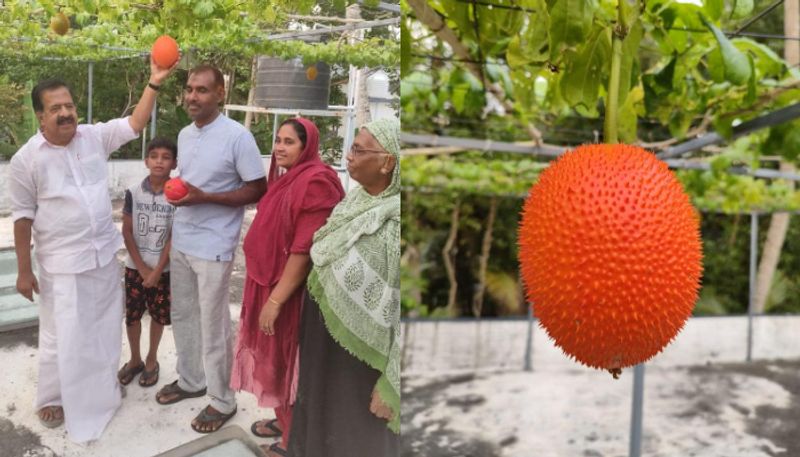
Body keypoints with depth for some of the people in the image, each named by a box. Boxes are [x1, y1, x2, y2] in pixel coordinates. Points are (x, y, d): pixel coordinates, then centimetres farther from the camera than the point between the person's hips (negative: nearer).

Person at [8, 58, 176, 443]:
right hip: (62, 263, -4)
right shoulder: (27, 159, -12)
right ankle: (51, 399, 30)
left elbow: (135, 124, -1)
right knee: (62, 336, 6)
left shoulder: (95, 136, -3)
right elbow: (23, 216, -8)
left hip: (104, 254, 4)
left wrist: (154, 83, -14)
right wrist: (24, 270, -6)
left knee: (105, 328, 19)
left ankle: (102, 388, 41)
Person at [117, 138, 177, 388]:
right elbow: (126, 232, -4)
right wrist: (142, 267, -9)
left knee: (159, 316, 11)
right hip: (135, 266, 1)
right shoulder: (133, 192, -6)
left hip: (164, 268, -1)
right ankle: (134, 359, 30)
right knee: (132, 315, 10)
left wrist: (157, 270, -12)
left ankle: (152, 360, 30)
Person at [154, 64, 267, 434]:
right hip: (180, 242, 8)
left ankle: (222, 401, 18)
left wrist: (204, 197, -22)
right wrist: (175, 192, 2)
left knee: (213, 327, 2)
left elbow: (258, 190, -15)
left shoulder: (238, 136, -16)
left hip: (213, 248, -7)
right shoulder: (184, 134, 8)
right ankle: (190, 381, 37)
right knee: (182, 316, 18)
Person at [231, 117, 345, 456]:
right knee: (277, 357, 21)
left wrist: (276, 300, -23)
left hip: (291, 293, -9)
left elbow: (305, 250, -26)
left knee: (292, 362, 4)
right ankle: (284, 420, 39)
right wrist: (269, 293, 18)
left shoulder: (314, 183, -22)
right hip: (270, 283, 9)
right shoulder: (287, 178, 9)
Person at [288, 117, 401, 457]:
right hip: (322, 337, 7)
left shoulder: (395, 225, -27)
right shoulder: (357, 199, -1)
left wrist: (390, 386, -20)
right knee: (320, 420, 26)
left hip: (359, 355, -7)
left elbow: (403, 314, -25)